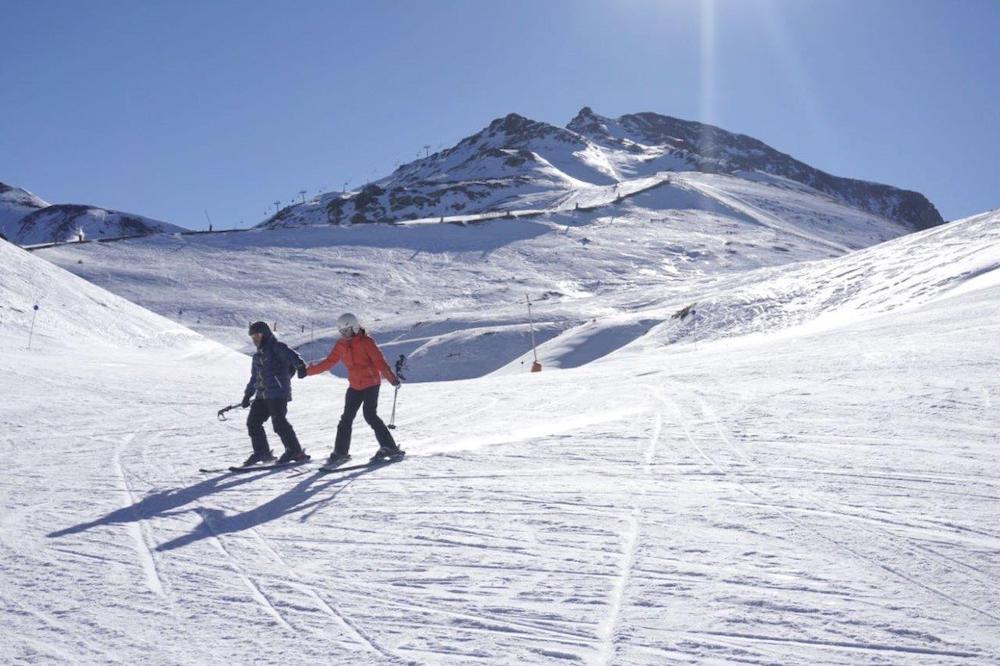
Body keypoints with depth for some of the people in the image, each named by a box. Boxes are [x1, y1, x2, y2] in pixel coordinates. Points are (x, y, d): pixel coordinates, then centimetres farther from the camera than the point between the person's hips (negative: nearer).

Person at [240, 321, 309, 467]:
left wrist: (300, 366, -40)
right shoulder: (257, 355, 23)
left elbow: (291, 355, -21)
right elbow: (254, 377, 32)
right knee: (252, 422, 5)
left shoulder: (277, 347, -3)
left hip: (278, 393, -9)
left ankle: (295, 452, -7)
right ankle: (261, 452, 16)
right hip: (262, 395, 9)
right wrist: (247, 394, 31)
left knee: (279, 422, -14)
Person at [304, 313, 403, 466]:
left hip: (371, 383, -6)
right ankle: (341, 452, 15)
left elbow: (379, 361, -20)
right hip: (355, 386, 6)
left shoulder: (366, 342, -13)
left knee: (370, 415, -15)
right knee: (346, 418, 5)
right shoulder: (341, 345, 5)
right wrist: (309, 371, 9)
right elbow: (329, 362, 11)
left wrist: (391, 378, -30)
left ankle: (390, 448, -7)